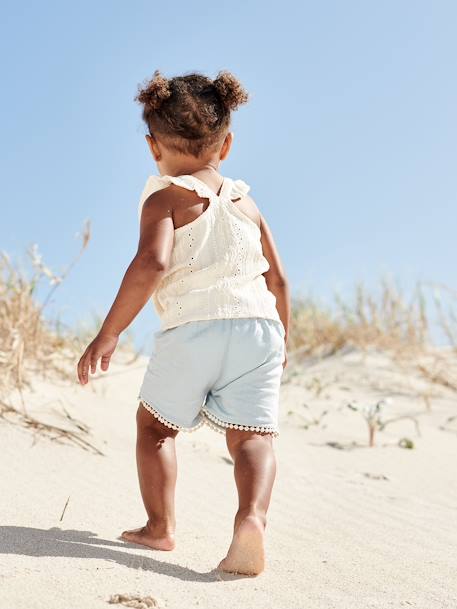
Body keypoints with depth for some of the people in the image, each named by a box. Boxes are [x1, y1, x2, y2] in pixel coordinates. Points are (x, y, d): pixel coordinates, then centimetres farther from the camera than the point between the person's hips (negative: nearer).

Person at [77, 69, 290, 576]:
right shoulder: (246, 202, 20)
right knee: (252, 436, 3)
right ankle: (252, 517, -23)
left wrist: (108, 334, -13)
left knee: (155, 423, 18)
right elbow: (278, 279, 20)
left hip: (191, 329, -3)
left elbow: (151, 264, -16)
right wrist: (281, 338, 34)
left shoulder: (164, 200, 3)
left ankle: (160, 525, 19)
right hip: (259, 327, 4)